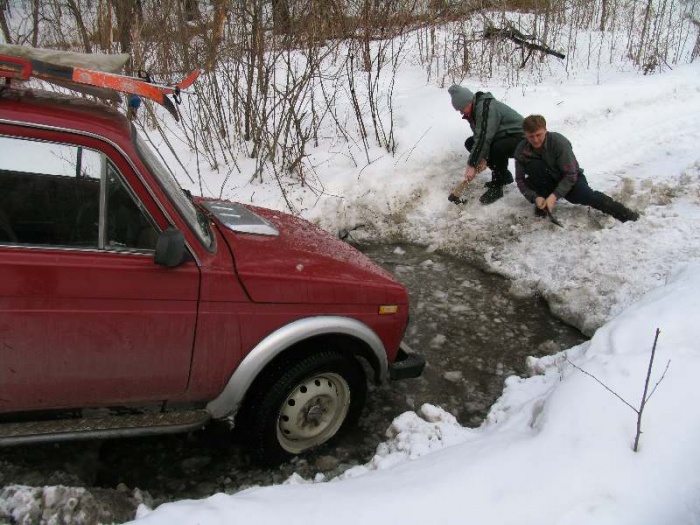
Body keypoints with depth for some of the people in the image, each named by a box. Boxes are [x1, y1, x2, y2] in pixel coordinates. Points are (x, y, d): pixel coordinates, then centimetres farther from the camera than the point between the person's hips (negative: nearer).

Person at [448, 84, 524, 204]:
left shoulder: (486, 107, -28)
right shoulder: (475, 109, 1)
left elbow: (484, 138, -32)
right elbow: (479, 137, -2)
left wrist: (472, 165, -29)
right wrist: (482, 157, -17)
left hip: (519, 137, -10)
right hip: (501, 137, 10)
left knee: (498, 148, -38)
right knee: (470, 143, 4)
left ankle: (497, 186, -14)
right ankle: (504, 175, 10)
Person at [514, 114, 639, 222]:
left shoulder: (559, 142, -28)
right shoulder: (521, 150, -19)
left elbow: (570, 174, -27)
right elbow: (520, 179, -15)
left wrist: (554, 196, -38)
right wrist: (535, 197, -31)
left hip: (570, 177, -2)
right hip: (548, 180, 2)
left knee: (583, 195, -33)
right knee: (534, 165, -30)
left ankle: (623, 213, -14)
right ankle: (542, 204, -13)